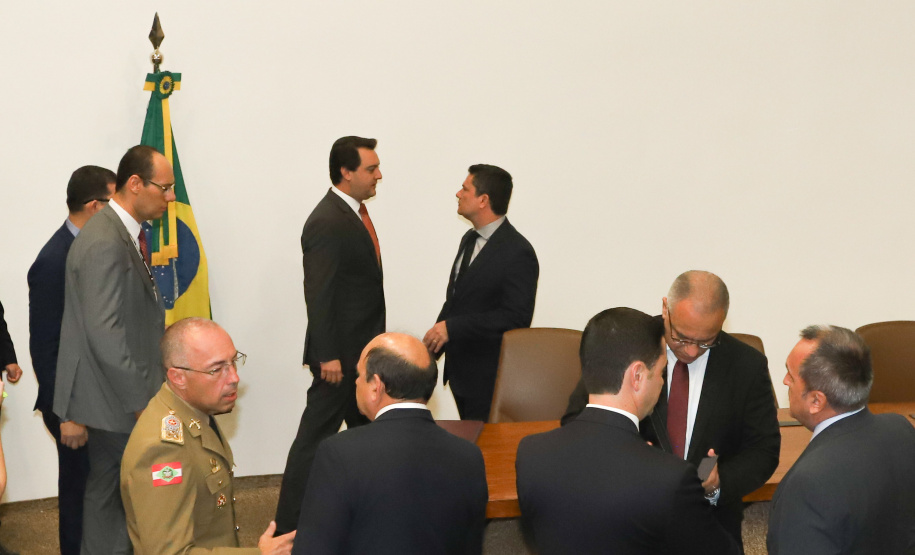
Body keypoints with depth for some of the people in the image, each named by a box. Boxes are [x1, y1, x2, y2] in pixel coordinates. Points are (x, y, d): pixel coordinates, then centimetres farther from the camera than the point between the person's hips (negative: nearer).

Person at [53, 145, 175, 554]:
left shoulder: (122, 232, 9)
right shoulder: (104, 244, -21)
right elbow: (104, 333, -25)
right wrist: (141, 399, -20)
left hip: (126, 391, 9)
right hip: (113, 397, -9)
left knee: (109, 487, 17)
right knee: (110, 491, 2)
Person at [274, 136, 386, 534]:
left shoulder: (353, 212, 9)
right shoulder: (327, 223, -21)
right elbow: (318, 296, -23)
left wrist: (374, 343, 15)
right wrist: (328, 356, -22)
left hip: (362, 350, 10)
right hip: (340, 354, -10)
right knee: (315, 439, -2)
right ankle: (289, 527, 7)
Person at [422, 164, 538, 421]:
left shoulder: (517, 253, -17)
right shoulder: (470, 239, 11)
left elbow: (516, 317, -22)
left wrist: (453, 327, -24)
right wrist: (437, 338, 4)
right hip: (460, 370, 8)